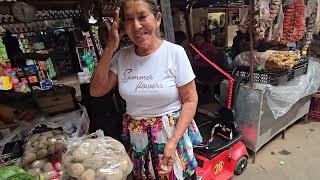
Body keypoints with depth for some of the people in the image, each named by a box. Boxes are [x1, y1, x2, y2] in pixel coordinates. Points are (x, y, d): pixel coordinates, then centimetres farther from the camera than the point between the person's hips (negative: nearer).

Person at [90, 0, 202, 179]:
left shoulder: (175, 52, -14)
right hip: (136, 138, 4)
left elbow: (190, 100, -11)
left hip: (172, 133, -3)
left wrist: (173, 142, -19)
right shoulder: (122, 56, -2)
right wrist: (110, 48, -11)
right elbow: (96, 91, -3)